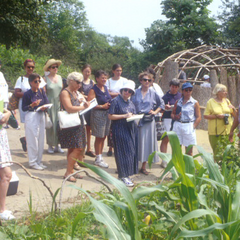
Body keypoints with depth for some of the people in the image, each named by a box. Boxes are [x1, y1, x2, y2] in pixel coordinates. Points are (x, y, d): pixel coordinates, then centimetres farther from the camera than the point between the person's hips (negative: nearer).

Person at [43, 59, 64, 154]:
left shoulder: (59, 77, 9)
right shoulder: (46, 78, -4)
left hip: (59, 103, 4)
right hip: (50, 103, -4)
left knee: (59, 123, 3)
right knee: (51, 124, 0)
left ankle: (57, 145, 13)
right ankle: (50, 145, 11)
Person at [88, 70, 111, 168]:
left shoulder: (105, 88, 12)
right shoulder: (93, 90, -12)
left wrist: (110, 104, 7)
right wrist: (102, 106, -19)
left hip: (107, 113, 8)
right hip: (98, 114, -8)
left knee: (104, 136, 13)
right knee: (99, 137, -1)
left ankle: (100, 156, 25)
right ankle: (98, 159, 9)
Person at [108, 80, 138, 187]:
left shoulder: (130, 102, 16)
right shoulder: (116, 101, -5)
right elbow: (110, 116, -11)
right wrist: (124, 116, -16)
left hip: (131, 129, 7)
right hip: (120, 129, -7)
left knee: (132, 151, 6)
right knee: (123, 152, -7)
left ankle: (125, 173, 16)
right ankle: (123, 175, -1)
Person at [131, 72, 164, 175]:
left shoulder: (153, 93, 6)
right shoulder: (136, 92, 4)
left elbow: (161, 103, 17)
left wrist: (155, 112, 4)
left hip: (148, 121, 1)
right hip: (136, 119, -1)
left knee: (147, 142, 3)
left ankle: (143, 167, 13)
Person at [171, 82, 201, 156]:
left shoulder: (195, 103, 4)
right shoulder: (178, 102, 12)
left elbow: (198, 117, 0)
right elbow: (172, 113, 18)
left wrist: (193, 127, -10)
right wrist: (175, 117, -5)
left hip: (189, 126, -2)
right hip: (177, 125, 3)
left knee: (189, 149, 1)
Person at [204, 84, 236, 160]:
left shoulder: (227, 101, 13)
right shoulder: (211, 102, 0)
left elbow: (235, 115, 18)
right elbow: (205, 116, -5)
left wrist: (233, 108, -2)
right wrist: (217, 116, -14)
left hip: (228, 131, 4)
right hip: (215, 132, -4)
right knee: (216, 152, -1)